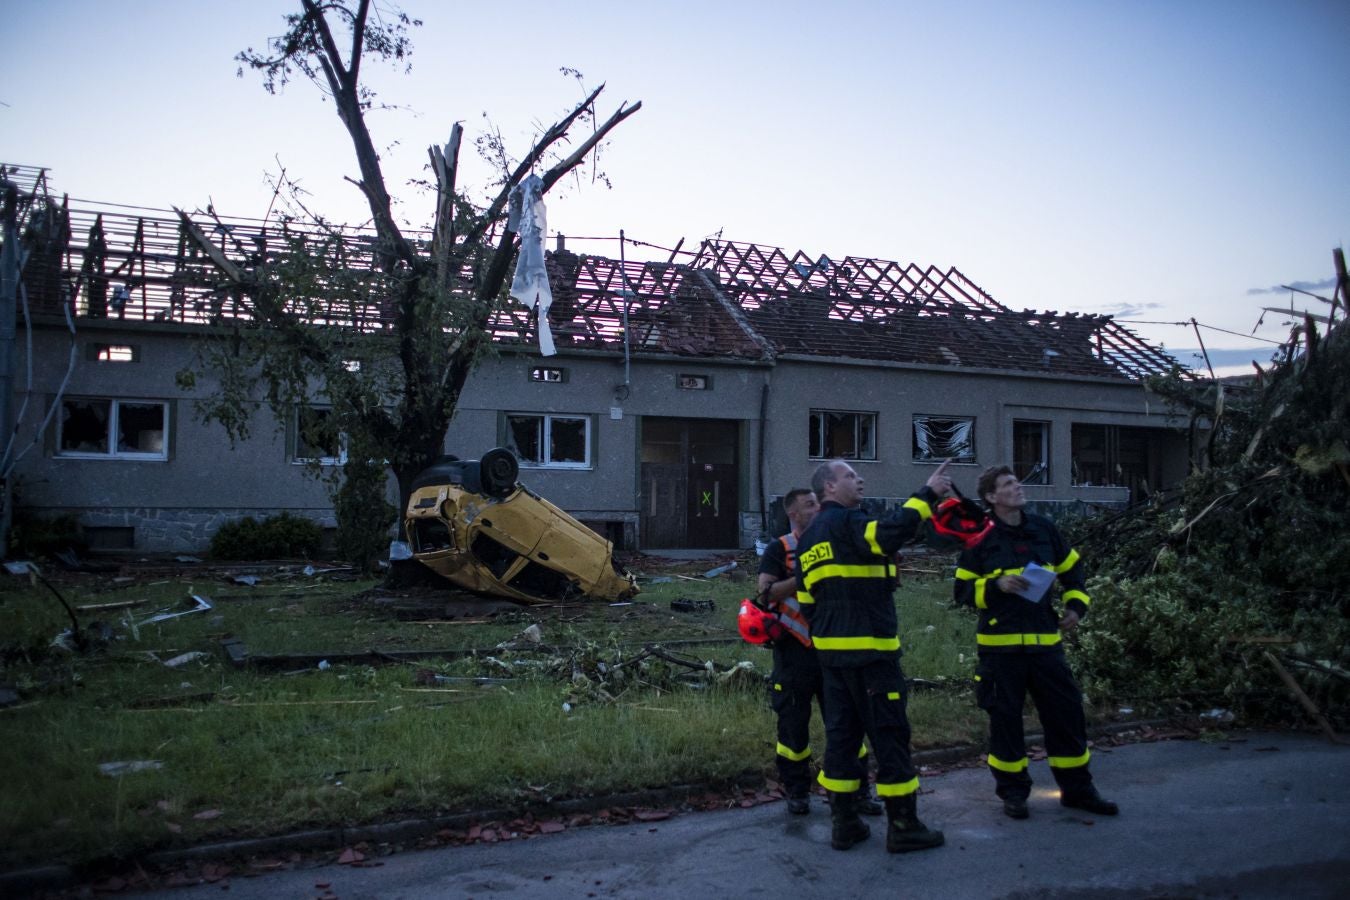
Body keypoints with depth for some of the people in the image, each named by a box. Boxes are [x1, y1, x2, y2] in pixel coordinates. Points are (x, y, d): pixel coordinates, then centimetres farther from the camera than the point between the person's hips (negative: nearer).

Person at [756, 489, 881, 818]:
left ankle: (858, 789, 16)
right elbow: (765, 593, -13)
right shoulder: (780, 549, -2)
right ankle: (797, 790, 20)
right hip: (795, 649, -3)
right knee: (793, 720, 6)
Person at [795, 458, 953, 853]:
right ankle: (903, 826, 8)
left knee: (841, 731, 12)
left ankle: (843, 823, 17)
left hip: (831, 650, 9)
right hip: (869, 650, -8)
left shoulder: (808, 539, 15)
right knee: (889, 734, 0)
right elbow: (891, 532, -32)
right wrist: (927, 494, -25)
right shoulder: (847, 522, -12)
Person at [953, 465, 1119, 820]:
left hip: (1046, 641, 4)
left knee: (1067, 711, 8)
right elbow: (963, 591, -3)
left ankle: (1077, 788, 23)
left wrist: (1076, 605, 6)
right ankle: (1013, 790, 19)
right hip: (1000, 644, -4)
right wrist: (996, 585, -18)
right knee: (1005, 717, 4)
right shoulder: (981, 538, -4)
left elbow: (1072, 568, 20)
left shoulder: (1043, 528, 7)